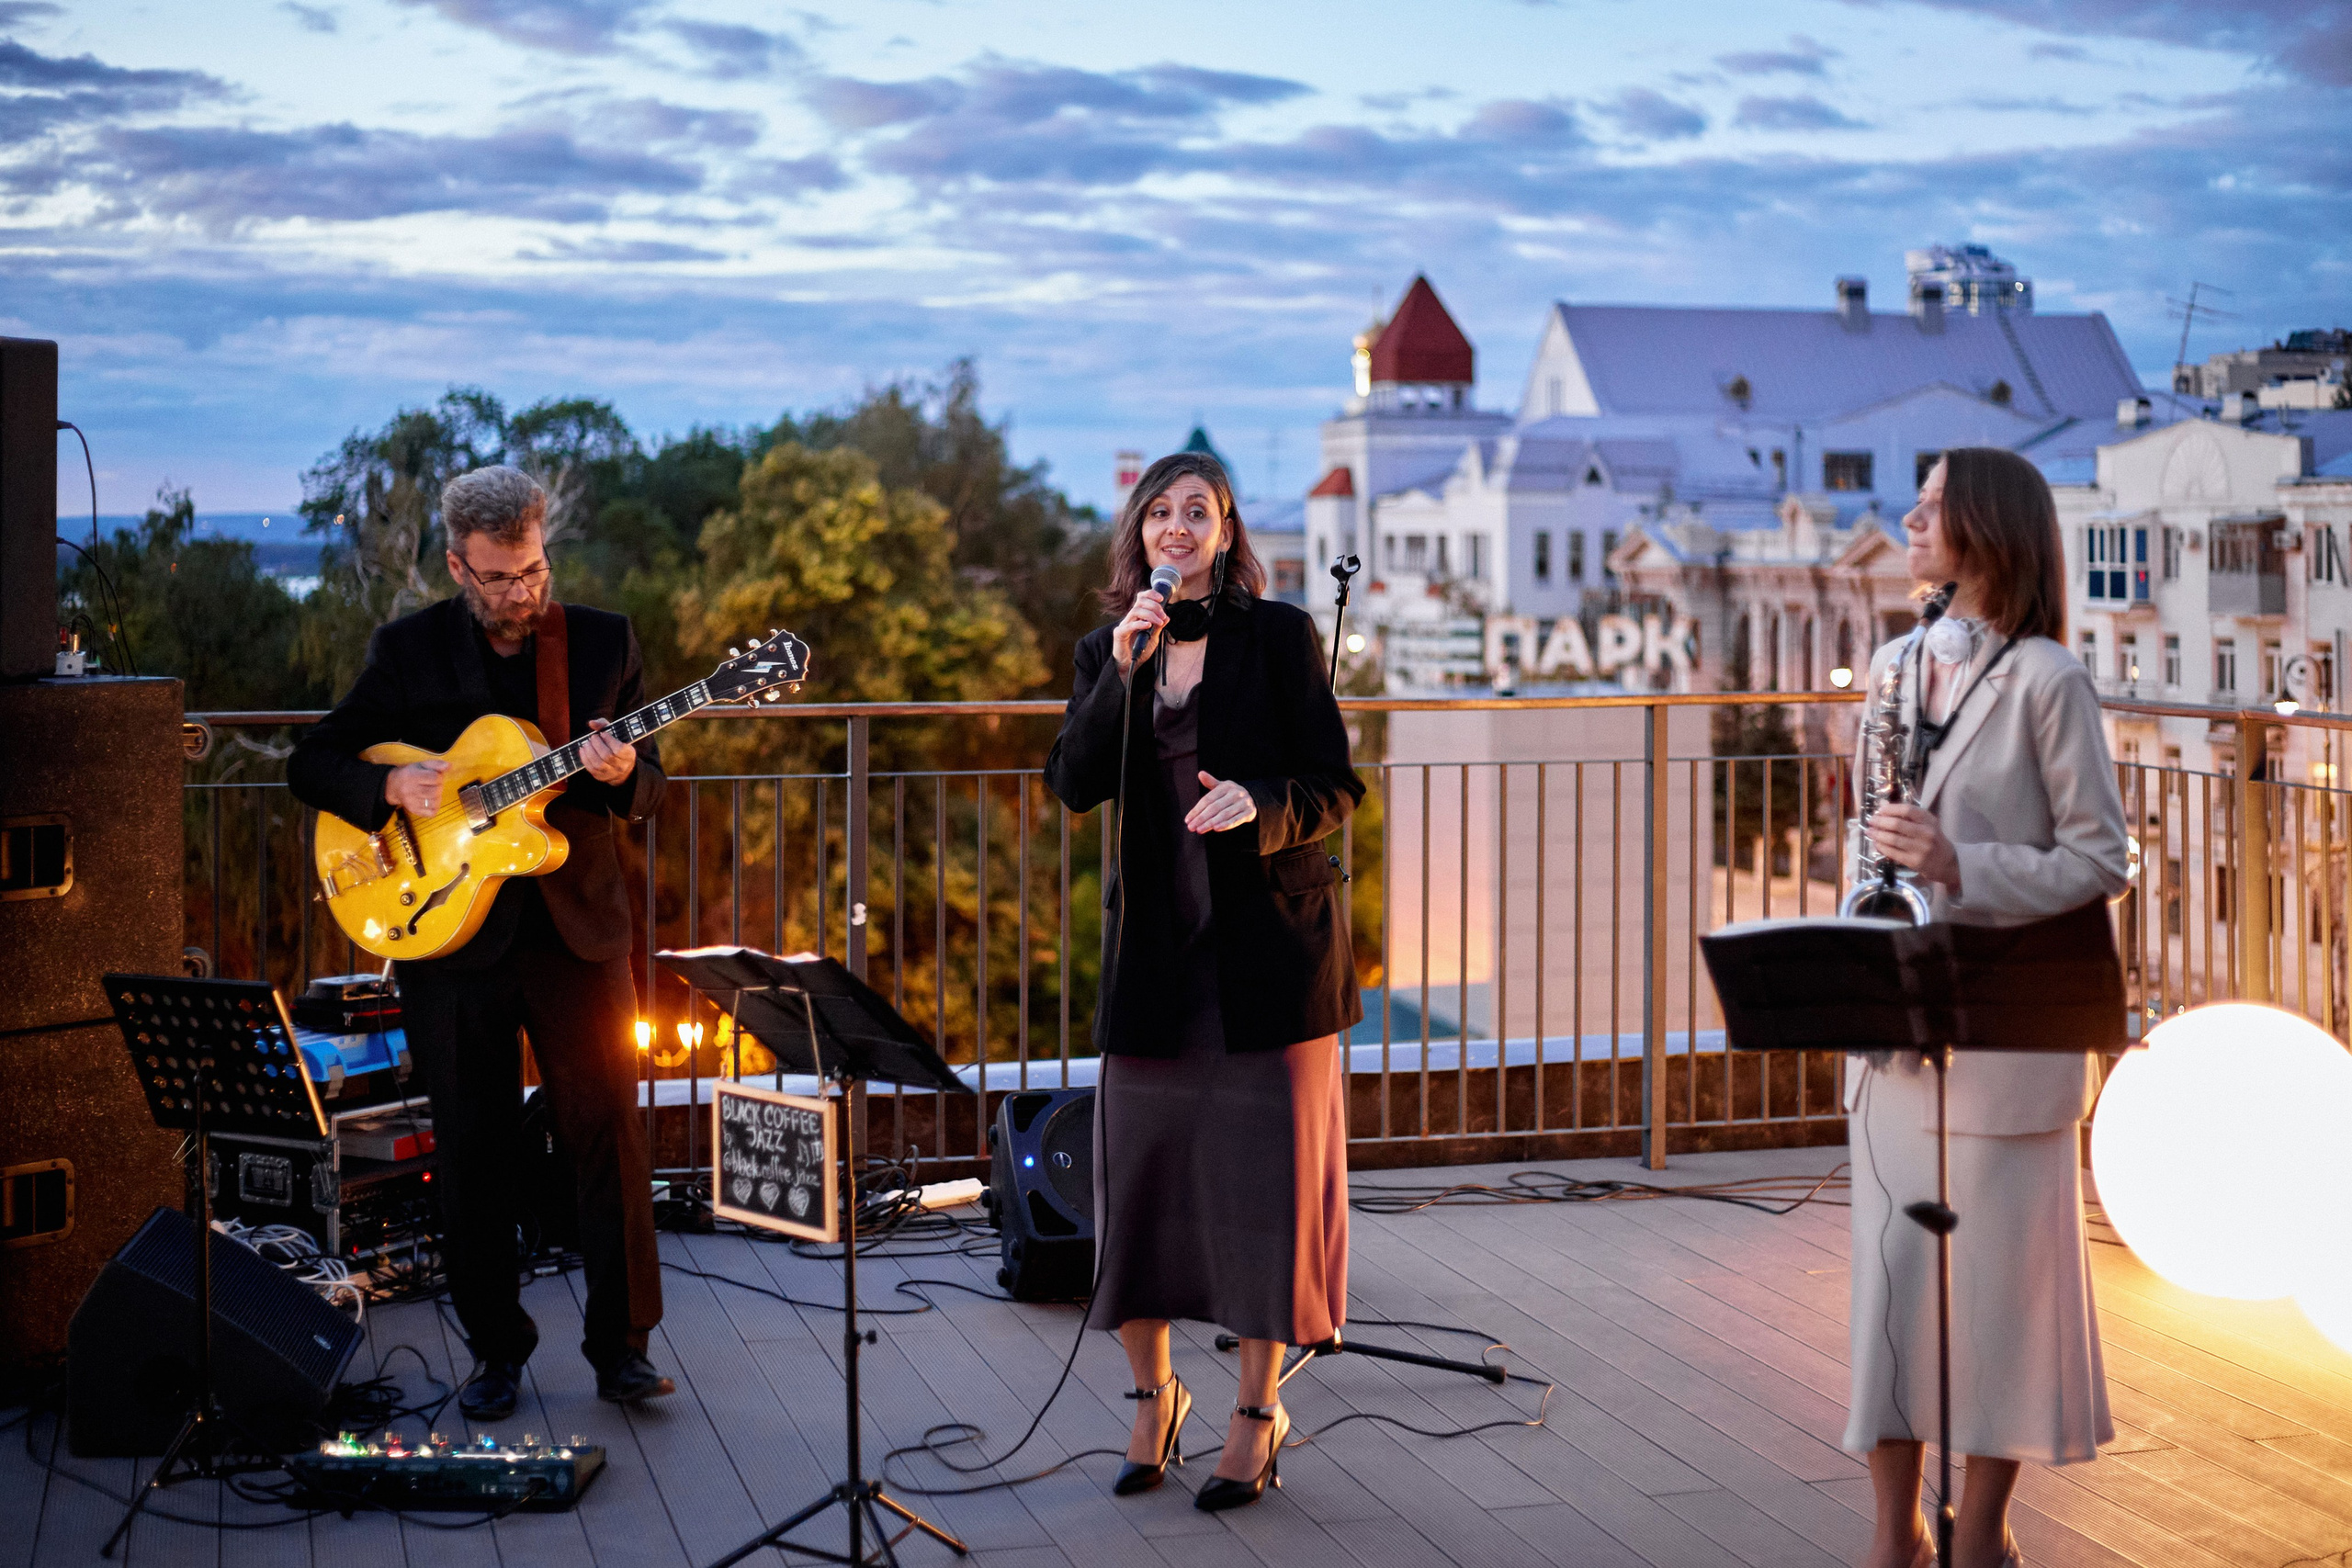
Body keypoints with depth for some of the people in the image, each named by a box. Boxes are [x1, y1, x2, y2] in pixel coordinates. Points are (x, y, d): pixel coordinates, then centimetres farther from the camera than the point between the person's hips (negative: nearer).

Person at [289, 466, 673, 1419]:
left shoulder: (604, 642, 4)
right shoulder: (408, 650, 2)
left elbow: (650, 792, 5)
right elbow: (310, 766, 5)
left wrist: (621, 774, -18)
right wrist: (390, 786, -14)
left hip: (576, 927, 0)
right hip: (448, 932, 0)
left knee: (609, 1136, 0)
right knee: (474, 1152, 6)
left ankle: (621, 1343, 13)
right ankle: (496, 1348, 20)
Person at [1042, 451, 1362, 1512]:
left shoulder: (1277, 636, 0)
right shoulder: (1107, 653, 9)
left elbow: (1336, 787, -3)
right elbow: (1072, 785, -4)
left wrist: (1260, 807, -22)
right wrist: (1125, 670, -14)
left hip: (1268, 946, -3)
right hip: (1155, 947, 3)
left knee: (1264, 1176, 1)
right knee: (1140, 1171, 6)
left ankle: (1257, 1412, 14)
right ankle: (1153, 1395, 24)